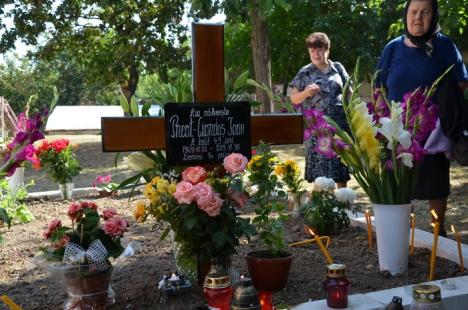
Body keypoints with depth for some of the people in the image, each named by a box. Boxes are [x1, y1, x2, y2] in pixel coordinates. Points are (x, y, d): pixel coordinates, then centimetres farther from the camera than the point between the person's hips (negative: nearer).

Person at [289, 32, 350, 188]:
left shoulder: (338, 68, 9)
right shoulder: (305, 72, 3)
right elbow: (294, 99, 2)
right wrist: (306, 92, -17)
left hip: (340, 122, 2)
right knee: (320, 160, -2)